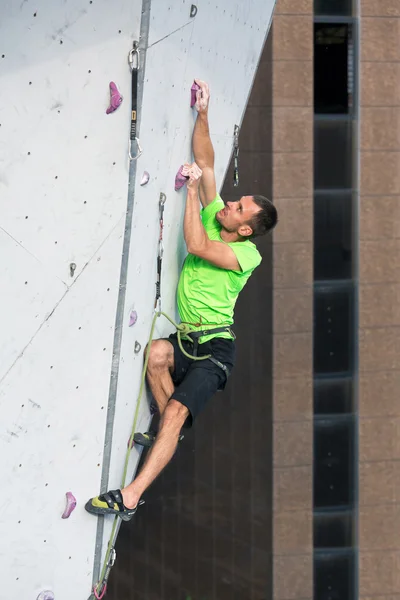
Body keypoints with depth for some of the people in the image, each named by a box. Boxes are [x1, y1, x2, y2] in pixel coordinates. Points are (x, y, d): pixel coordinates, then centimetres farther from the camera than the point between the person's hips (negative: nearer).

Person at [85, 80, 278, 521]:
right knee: (157, 353, -25)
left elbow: (197, 245, -26)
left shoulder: (247, 253, -14)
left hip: (214, 350, -7)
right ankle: (170, 436, -5)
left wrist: (192, 186, -18)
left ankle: (131, 497, -28)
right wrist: (202, 113, -2)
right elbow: (205, 163, 6)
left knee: (175, 411, -20)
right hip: (188, 342, 7)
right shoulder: (213, 219, 5)